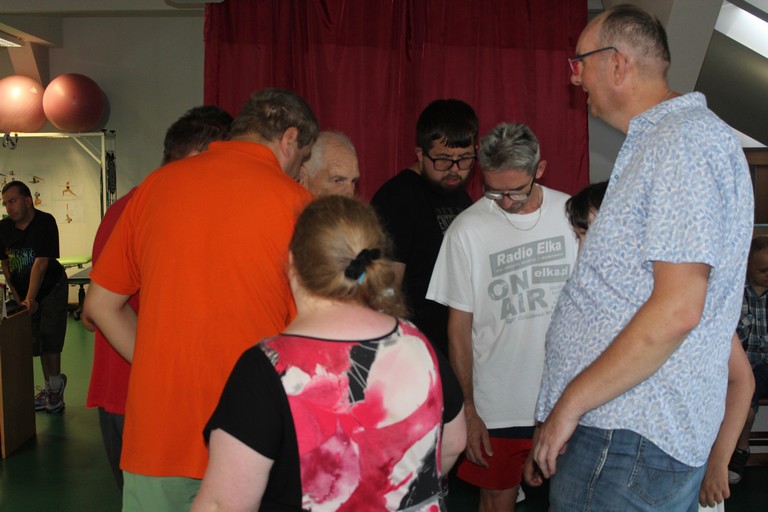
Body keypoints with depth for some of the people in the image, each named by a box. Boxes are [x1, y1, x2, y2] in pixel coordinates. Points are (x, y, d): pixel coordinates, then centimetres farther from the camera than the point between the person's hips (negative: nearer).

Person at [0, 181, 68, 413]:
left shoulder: (45, 223, -21)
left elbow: (41, 264, -28)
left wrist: (30, 299, -34)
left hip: (51, 287, -5)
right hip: (24, 292, 5)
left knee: (50, 340, -7)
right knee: (37, 342, 7)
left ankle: (55, 387, 7)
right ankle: (50, 387, 17)